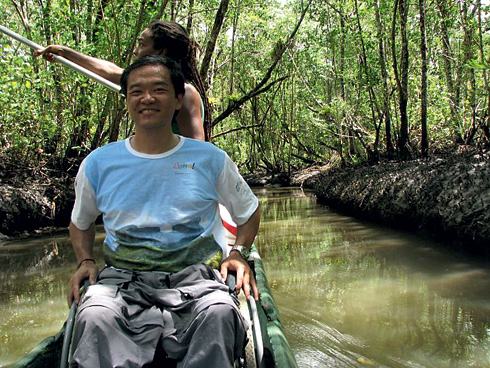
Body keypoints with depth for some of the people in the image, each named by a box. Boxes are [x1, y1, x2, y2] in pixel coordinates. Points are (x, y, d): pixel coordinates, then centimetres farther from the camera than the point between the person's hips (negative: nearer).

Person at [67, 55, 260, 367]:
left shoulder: (210, 159, 6)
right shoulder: (98, 164, 8)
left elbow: (249, 211, 20)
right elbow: (80, 222, 26)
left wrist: (238, 254, 3)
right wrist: (85, 261, 7)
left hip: (195, 274, 0)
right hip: (123, 277, 1)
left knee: (219, 313, -35)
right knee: (95, 318, -34)